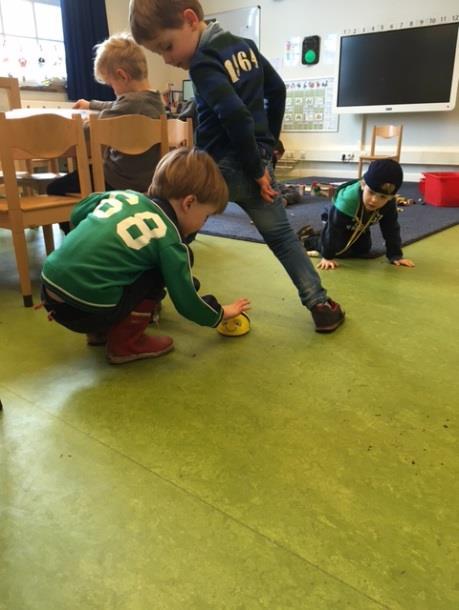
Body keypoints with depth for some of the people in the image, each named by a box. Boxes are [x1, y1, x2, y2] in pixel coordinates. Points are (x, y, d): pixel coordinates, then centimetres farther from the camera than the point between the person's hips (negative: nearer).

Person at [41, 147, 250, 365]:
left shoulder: (123, 194, 10)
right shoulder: (168, 237, -6)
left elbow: (77, 214, 22)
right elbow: (186, 301, 0)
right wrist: (220, 314, 18)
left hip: (50, 287, 8)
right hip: (86, 310, -7)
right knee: (159, 271, 4)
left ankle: (99, 331, 26)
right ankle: (125, 343, 7)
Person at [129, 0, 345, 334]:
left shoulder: (202, 64, -14)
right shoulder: (245, 45, 10)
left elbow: (237, 117, -26)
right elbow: (277, 90, 17)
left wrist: (255, 170, -16)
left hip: (220, 166, -6)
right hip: (258, 161, 6)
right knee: (282, 235, 9)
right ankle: (320, 305, 7)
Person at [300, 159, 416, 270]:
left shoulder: (389, 205, -33)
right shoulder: (347, 199, -46)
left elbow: (391, 230, -18)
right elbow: (334, 228, -39)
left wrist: (396, 255, -19)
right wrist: (327, 256, -35)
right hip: (339, 226, -5)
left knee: (363, 250, 15)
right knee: (341, 250, -19)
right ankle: (309, 240, 6)